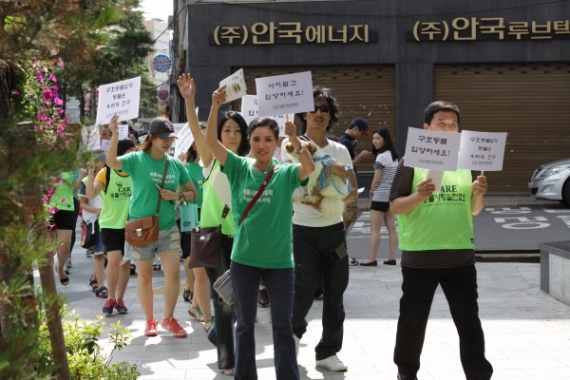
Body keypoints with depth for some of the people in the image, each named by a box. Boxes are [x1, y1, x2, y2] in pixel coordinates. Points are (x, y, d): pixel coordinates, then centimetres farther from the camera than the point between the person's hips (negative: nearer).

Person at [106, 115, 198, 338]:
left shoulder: (176, 165, 4)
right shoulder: (137, 159, -7)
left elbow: (193, 194, 9)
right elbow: (112, 162, -26)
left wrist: (176, 196, -11)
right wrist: (115, 136, -39)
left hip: (168, 227, 3)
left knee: (173, 272, -4)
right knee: (145, 276, 7)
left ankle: (168, 318, 13)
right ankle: (150, 320, 21)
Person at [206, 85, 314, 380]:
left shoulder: (286, 174, -2)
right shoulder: (239, 169, 0)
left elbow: (310, 168, -24)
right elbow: (210, 141, -12)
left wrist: (295, 140, -40)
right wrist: (215, 107, -26)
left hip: (280, 261, -1)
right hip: (244, 259, 1)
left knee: (283, 325, 5)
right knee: (245, 323, 13)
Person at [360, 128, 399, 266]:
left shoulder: (381, 157, -15)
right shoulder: (394, 156, 11)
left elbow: (376, 179, -15)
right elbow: (395, 176, 13)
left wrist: (371, 191, 3)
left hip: (381, 196, -9)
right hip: (392, 194, 9)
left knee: (375, 229, -3)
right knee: (391, 227, 8)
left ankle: (372, 259, -3)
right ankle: (392, 257, 9)